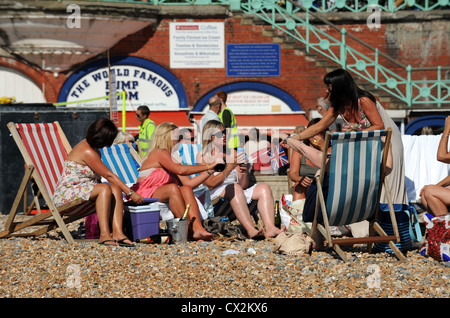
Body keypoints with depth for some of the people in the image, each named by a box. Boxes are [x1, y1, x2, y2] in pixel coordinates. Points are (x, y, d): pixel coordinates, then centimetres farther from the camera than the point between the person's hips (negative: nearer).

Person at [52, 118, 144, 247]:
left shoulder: (89, 146, 12)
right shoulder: (87, 152, -19)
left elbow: (107, 175, 14)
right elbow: (109, 176, -18)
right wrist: (130, 193, -15)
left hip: (84, 190, 9)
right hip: (66, 194, -9)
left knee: (116, 189, -14)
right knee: (105, 189, -31)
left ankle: (117, 232, -27)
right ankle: (104, 235, -35)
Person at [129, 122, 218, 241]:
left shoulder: (165, 154, 20)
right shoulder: (160, 152, -10)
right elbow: (180, 170, -24)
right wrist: (206, 166, -19)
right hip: (143, 195, -9)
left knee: (186, 189, -10)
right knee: (172, 188, -32)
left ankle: (197, 228, -26)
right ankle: (187, 230, -32)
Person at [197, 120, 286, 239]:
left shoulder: (232, 154, 20)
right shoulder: (202, 157, 4)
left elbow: (243, 185, 14)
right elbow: (211, 184, -12)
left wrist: (245, 174, -8)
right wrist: (230, 166, -18)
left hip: (235, 196, 6)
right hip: (215, 197, -6)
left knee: (264, 188, -16)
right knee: (235, 188, -35)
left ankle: (270, 228, -38)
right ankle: (250, 230, -50)